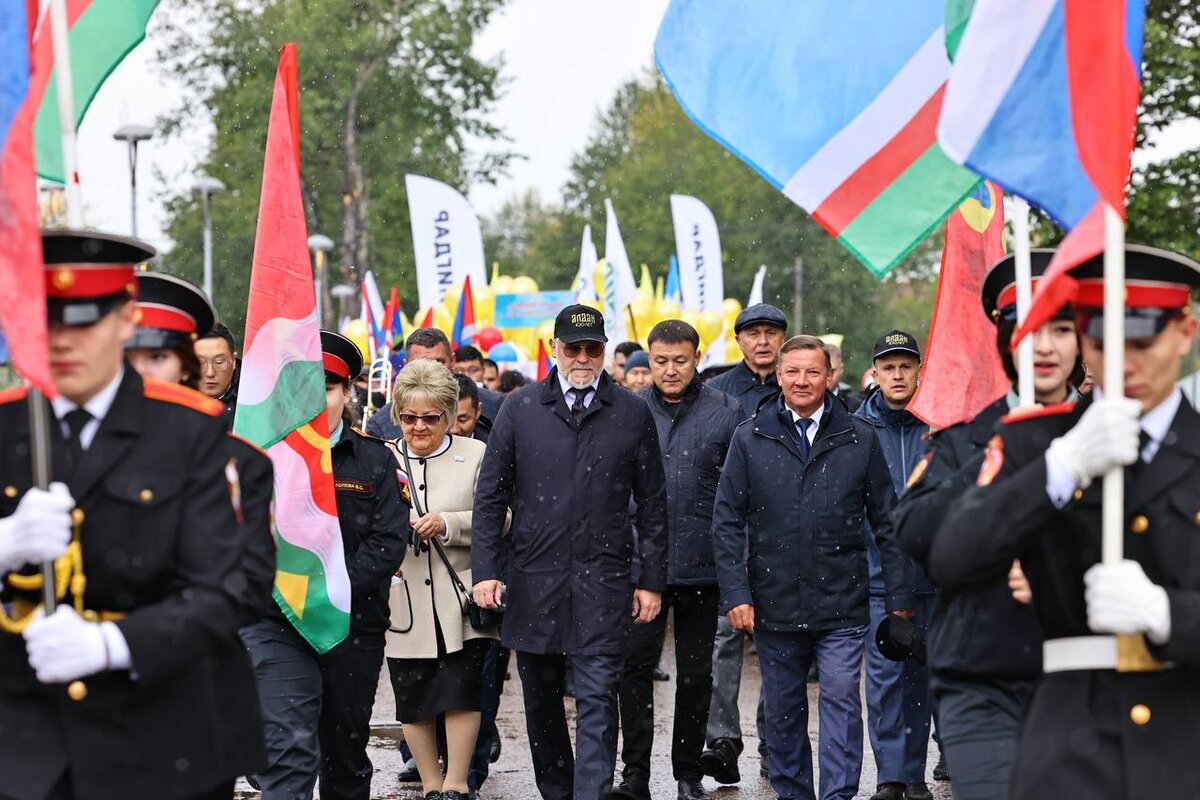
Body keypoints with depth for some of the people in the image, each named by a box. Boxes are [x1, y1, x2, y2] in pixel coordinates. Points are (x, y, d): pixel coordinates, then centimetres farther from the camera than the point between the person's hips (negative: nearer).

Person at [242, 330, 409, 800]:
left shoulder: (374, 459, 5)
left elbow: (389, 541, -4)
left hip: (355, 625, 2)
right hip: (275, 624, -2)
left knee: (346, 751, 14)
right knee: (289, 749, -15)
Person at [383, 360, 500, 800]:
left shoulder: (475, 455, 3)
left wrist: (447, 524, -17)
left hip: (460, 599, -2)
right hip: (404, 602, 2)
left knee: (462, 693, -5)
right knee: (413, 701, 6)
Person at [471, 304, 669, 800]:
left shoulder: (632, 415, 5)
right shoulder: (520, 410, 5)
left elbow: (652, 505, 8)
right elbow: (490, 495, 5)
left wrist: (652, 581, 4)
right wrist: (484, 570, -3)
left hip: (602, 582, -2)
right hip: (533, 579, 2)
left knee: (597, 701, -8)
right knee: (540, 700, 11)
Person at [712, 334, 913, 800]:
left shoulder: (859, 438, 4)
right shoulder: (750, 439, 4)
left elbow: (885, 522, 6)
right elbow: (727, 522, 3)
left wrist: (900, 597, 2)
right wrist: (735, 594, -7)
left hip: (841, 605, -1)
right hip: (773, 602, 1)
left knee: (841, 701, -9)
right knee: (783, 710, 10)